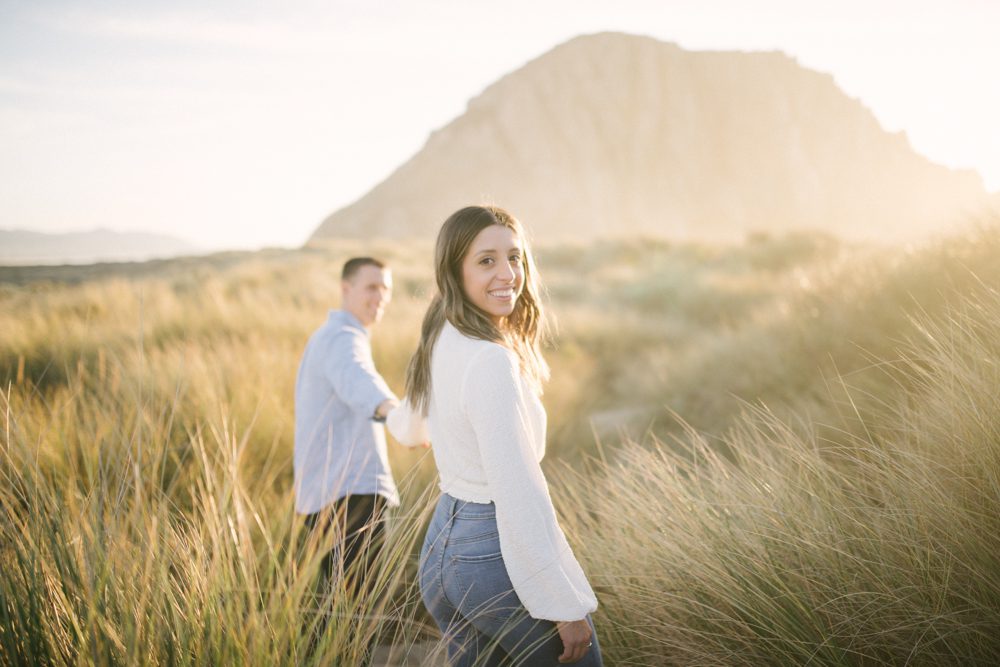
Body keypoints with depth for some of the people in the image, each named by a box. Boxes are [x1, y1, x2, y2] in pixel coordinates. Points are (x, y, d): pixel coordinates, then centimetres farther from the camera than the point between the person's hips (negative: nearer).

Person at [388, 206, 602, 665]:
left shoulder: (439, 344, 4)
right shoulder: (490, 360, -23)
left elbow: (408, 429, 25)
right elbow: (518, 495, -25)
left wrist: (397, 416, 50)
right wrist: (567, 605, -20)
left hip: (442, 546, 9)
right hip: (497, 557, -8)